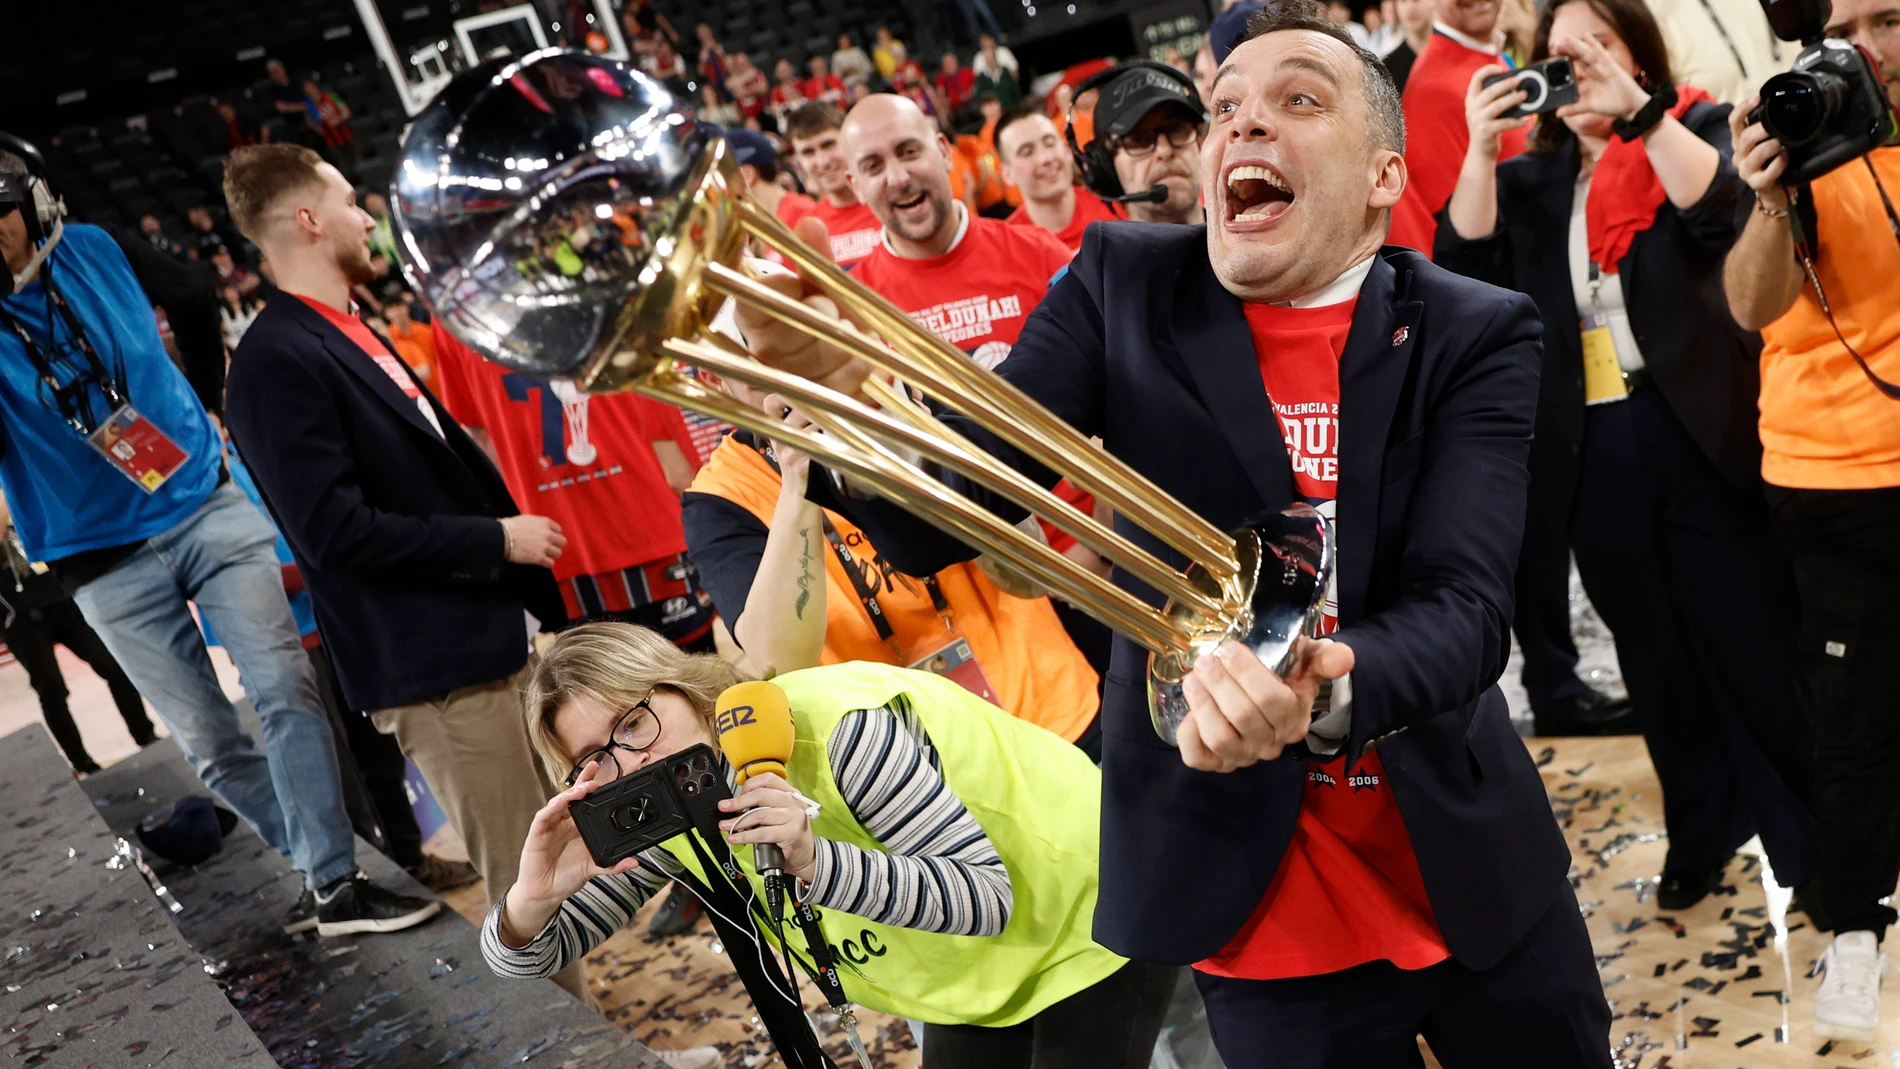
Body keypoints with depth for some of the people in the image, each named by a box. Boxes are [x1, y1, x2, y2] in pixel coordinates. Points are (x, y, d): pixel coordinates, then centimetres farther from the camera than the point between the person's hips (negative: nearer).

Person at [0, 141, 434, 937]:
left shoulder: (93, 251, -1)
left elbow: (193, 298, 19)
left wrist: (207, 396, 19)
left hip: (206, 506, 1)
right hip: (105, 562, -1)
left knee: (284, 689, -9)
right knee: (208, 742, 4)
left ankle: (333, 885, -6)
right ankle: (324, 864, 20)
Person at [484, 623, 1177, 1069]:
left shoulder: (837, 730, -34)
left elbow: (989, 893, -33)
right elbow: (526, 955, -8)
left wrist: (813, 862, -47)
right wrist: (534, 898, -33)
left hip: (1089, 919, -6)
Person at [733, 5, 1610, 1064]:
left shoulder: (1479, 334, -7)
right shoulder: (1124, 287, -5)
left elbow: (1465, 605, -18)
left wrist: (1322, 693, -40)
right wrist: (848, 398, -35)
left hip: (1476, 880, 2)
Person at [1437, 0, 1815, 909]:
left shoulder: (1697, 127, 3)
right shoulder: (1530, 180, 12)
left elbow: (1724, 210, -18)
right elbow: (1467, 264, -5)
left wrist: (1637, 111, -25)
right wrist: (1482, 146, -15)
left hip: (1699, 436, -4)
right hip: (1590, 453, 4)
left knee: (1755, 646, 2)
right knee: (1655, 656, 14)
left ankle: (1810, 844, 18)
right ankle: (1703, 836, 30)